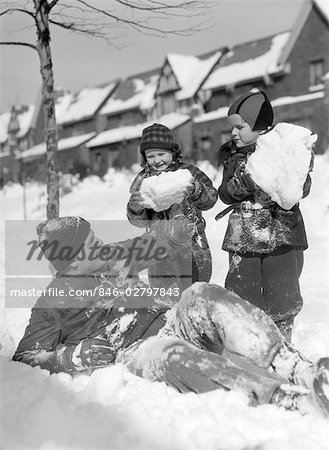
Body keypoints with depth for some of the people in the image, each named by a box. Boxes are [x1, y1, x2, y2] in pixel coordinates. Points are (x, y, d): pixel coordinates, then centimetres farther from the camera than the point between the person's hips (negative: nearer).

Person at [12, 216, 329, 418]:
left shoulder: (112, 258, 17)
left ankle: (298, 370, -37)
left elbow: (157, 240, 26)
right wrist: (79, 354, -12)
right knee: (169, 353, -40)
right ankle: (290, 398, -53)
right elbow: (25, 359, 2)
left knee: (201, 295, -24)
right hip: (132, 353, -6)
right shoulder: (52, 301, 3)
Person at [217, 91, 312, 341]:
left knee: (282, 295, 1)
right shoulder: (232, 156, 8)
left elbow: (303, 187, -8)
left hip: (282, 235, -3)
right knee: (240, 293, 1)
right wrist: (241, 184, -18)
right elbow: (225, 195, 3)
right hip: (243, 238, 3)